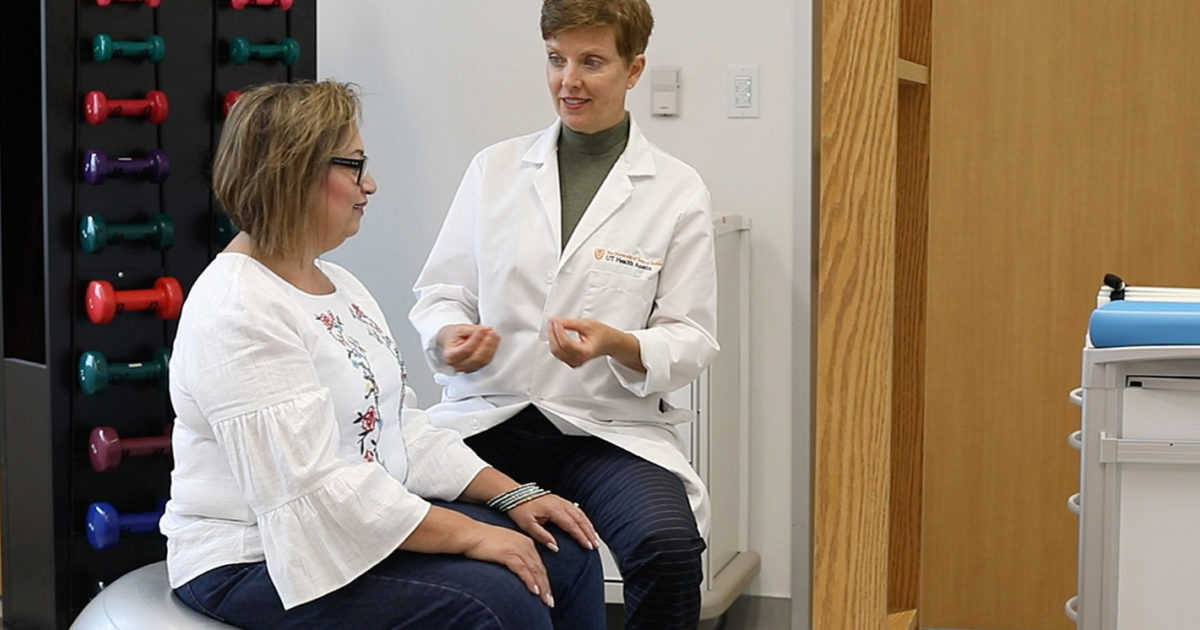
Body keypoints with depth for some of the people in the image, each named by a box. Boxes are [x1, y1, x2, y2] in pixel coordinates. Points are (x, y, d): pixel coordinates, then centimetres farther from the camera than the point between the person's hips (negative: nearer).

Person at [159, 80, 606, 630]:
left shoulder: (338, 285, 11)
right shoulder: (239, 311, -20)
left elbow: (400, 428, 12)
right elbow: (314, 490, -26)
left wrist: (511, 495, 1)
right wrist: (469, 536, -23)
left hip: (367, 518, 9)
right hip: (259, 562, -9)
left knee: (565, 554, 0)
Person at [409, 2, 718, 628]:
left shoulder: (678, 190, 5)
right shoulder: (494, 169, 11)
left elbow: (693, 338, 4)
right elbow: (438, 291, 15)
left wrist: (618, 345, -17)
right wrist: (448, 336, -9)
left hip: (609, 428, -1)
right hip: (489, 414, 2)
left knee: (670, 547, -31)